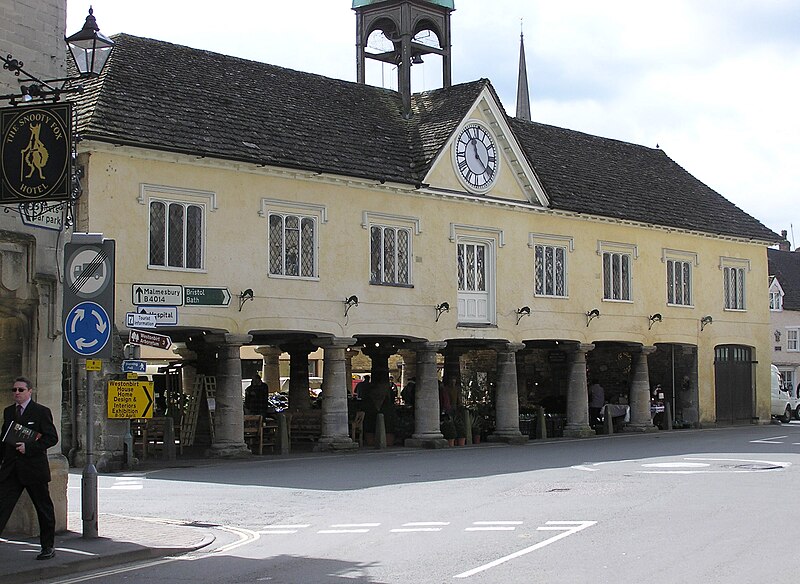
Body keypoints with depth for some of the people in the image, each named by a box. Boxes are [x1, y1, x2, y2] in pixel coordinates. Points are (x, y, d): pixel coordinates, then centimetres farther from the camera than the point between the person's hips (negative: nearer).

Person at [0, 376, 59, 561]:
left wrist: (29, 447, -19)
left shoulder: (42, 412, -4)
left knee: (44, 508, 7)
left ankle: (48, 547, 20)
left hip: (34, 467, -4)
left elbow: (52, 438, -10)